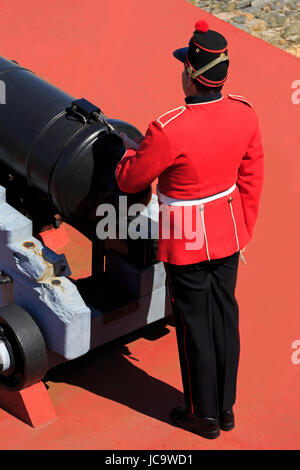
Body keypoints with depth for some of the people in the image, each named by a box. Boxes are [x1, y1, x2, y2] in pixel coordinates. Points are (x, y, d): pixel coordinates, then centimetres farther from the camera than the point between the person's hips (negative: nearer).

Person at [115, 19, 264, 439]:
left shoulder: (167, 131, -27)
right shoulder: (245, 114, -9)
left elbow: (129, 181, -12)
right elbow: (252, 180, 3)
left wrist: (131, 149, 11)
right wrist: (244, 231, 16)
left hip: (186, 245, -6)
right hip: (228, 236, 6)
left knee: (195, 326, 10)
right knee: (225, 317, 18)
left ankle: (204, 416, 27)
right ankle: (226, 408, 33)